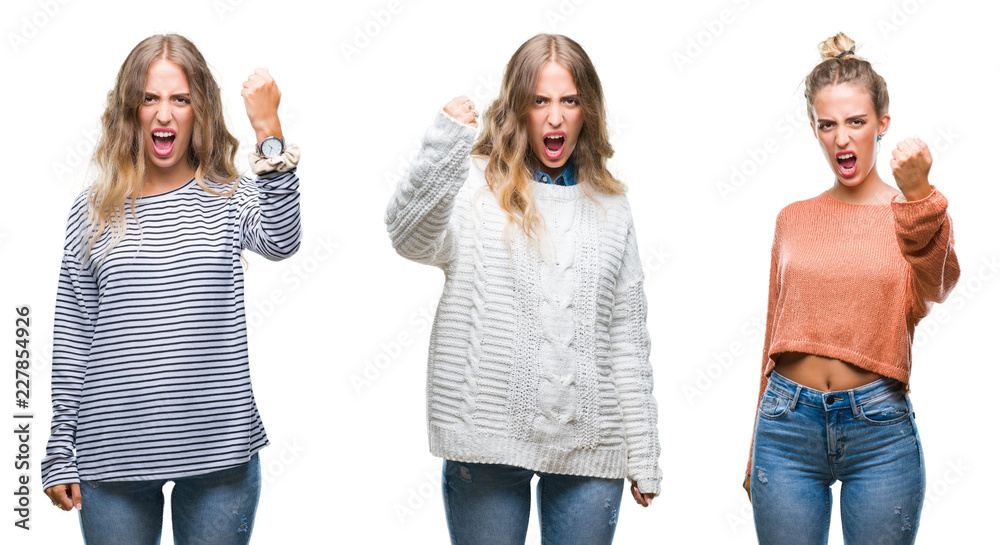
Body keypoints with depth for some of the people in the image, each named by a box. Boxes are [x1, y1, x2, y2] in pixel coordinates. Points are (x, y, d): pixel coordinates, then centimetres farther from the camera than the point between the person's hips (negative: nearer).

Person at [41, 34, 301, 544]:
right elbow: (71, 338, 5)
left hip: (220, 450, 0)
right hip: (114, 454, 0)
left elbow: (280, 241, -20)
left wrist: (270, 135, -28)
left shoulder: (229, 198, 3)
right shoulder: (93, 211, 3)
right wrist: (60, 454, 4)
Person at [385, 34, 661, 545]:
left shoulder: (610, 207, 11)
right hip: (488, 442, -3)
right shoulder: (473, 185, 1)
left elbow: (628, 339, 12)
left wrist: (644, 458, 11)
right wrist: (443, 146, -38)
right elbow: (410, 237, -22)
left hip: (588, 443, 3)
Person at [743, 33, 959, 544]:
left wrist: (917, 195, -37)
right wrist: (756, 453, 17)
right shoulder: (793, 220, 10)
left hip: (879, 429, -2)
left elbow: (937, 287, -20)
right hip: (788, 423, 2)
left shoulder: (919, 214, 2)